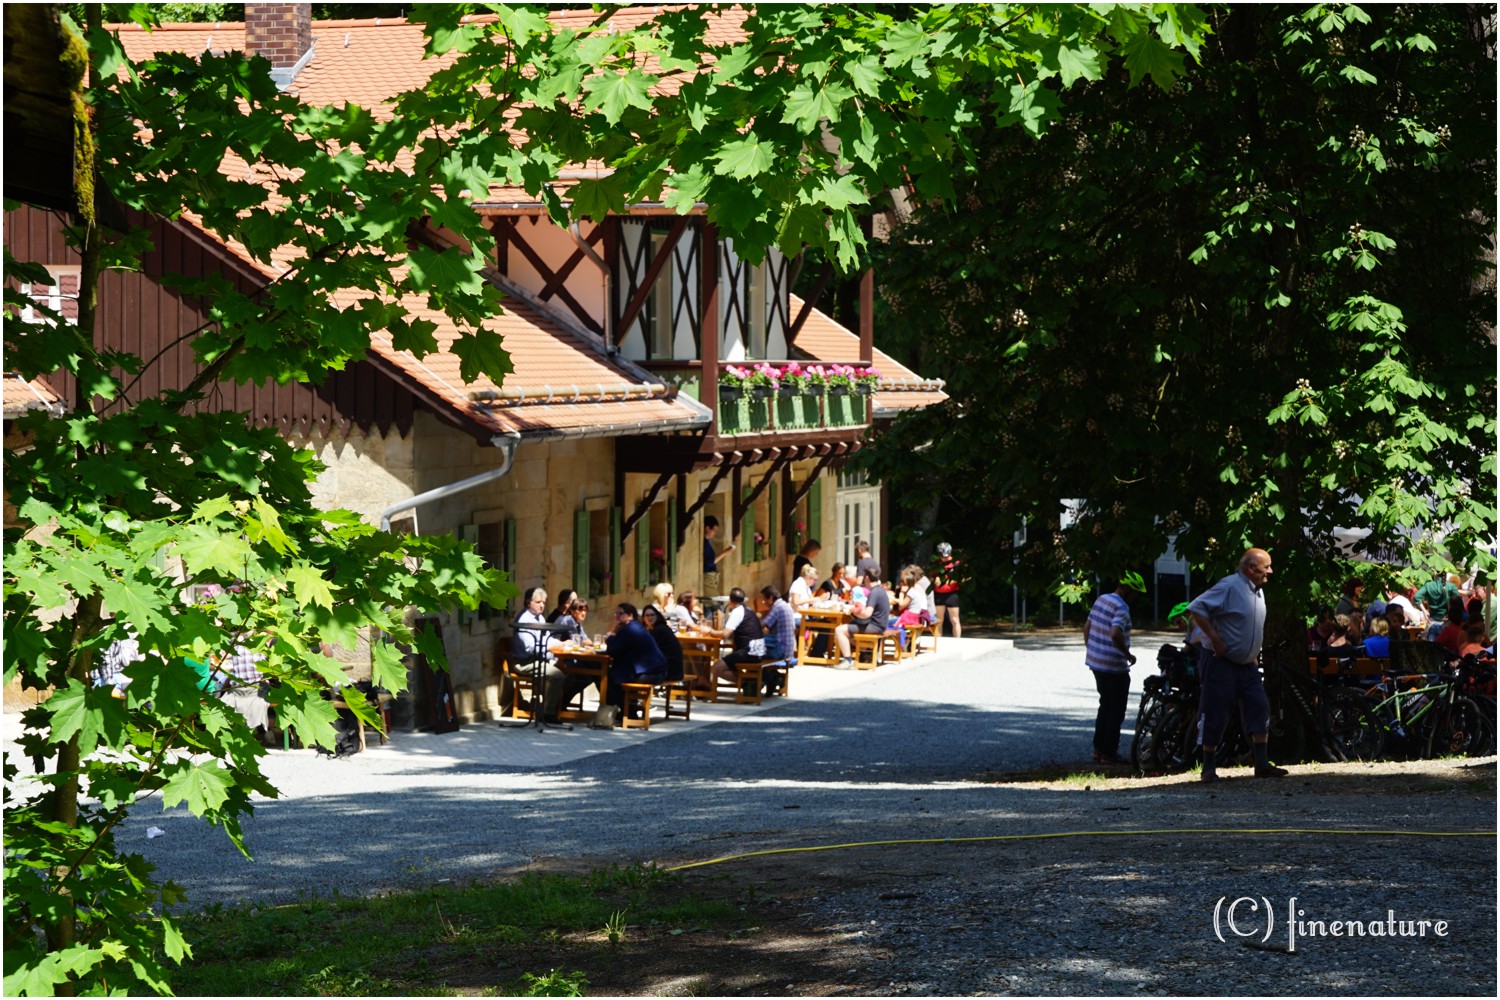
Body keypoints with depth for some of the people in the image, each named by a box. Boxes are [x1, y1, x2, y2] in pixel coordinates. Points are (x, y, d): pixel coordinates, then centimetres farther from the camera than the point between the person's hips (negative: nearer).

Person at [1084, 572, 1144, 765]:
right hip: (1114, 666, -9)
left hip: (1095, 662, 9)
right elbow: (1115, 634, -32)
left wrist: (1090, 651, 24)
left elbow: (1087, 626, 16)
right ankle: (1109, 753, 3)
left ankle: (1099, 749, 22)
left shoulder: (1101, 599, 9)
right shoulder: (1121, 607, -19)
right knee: (1116, 711, 1)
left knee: (1105, 706, 20)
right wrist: (1128, 655, -19)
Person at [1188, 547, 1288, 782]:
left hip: (1247, 666, 8)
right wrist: (1215, 638, -21)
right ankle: (1209, 767, 5)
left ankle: (1262, 764, 4)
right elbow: (1197, 608, -21)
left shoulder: (1258, 591, 13)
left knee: (1260, 709, 0)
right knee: (1217, 716, -4)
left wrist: (1254, 655, 19)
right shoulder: (1229, 586, -15)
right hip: (1223, 664, -8)